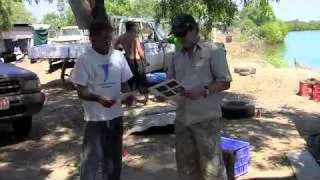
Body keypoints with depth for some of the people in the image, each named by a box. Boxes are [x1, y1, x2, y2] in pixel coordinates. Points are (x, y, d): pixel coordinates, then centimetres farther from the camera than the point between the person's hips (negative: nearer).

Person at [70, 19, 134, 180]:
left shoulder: (118, 56, 4)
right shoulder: (85, 60, -10)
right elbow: (81, 92, -12)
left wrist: (128, 95, -11)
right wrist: (99, 98, -30)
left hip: (116, 116, 5)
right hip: (95, 118, -5)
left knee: (113, 158, 17)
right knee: (91, 159, 1)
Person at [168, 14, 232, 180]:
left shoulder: (214, 51, -4)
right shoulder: (177, 56, 14)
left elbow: (225, 82, -7)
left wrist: (203, 90, -22)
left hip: (206, 118, -6)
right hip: (182, 118, 6)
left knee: (211, 165, -1)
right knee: (185, 163, 15)